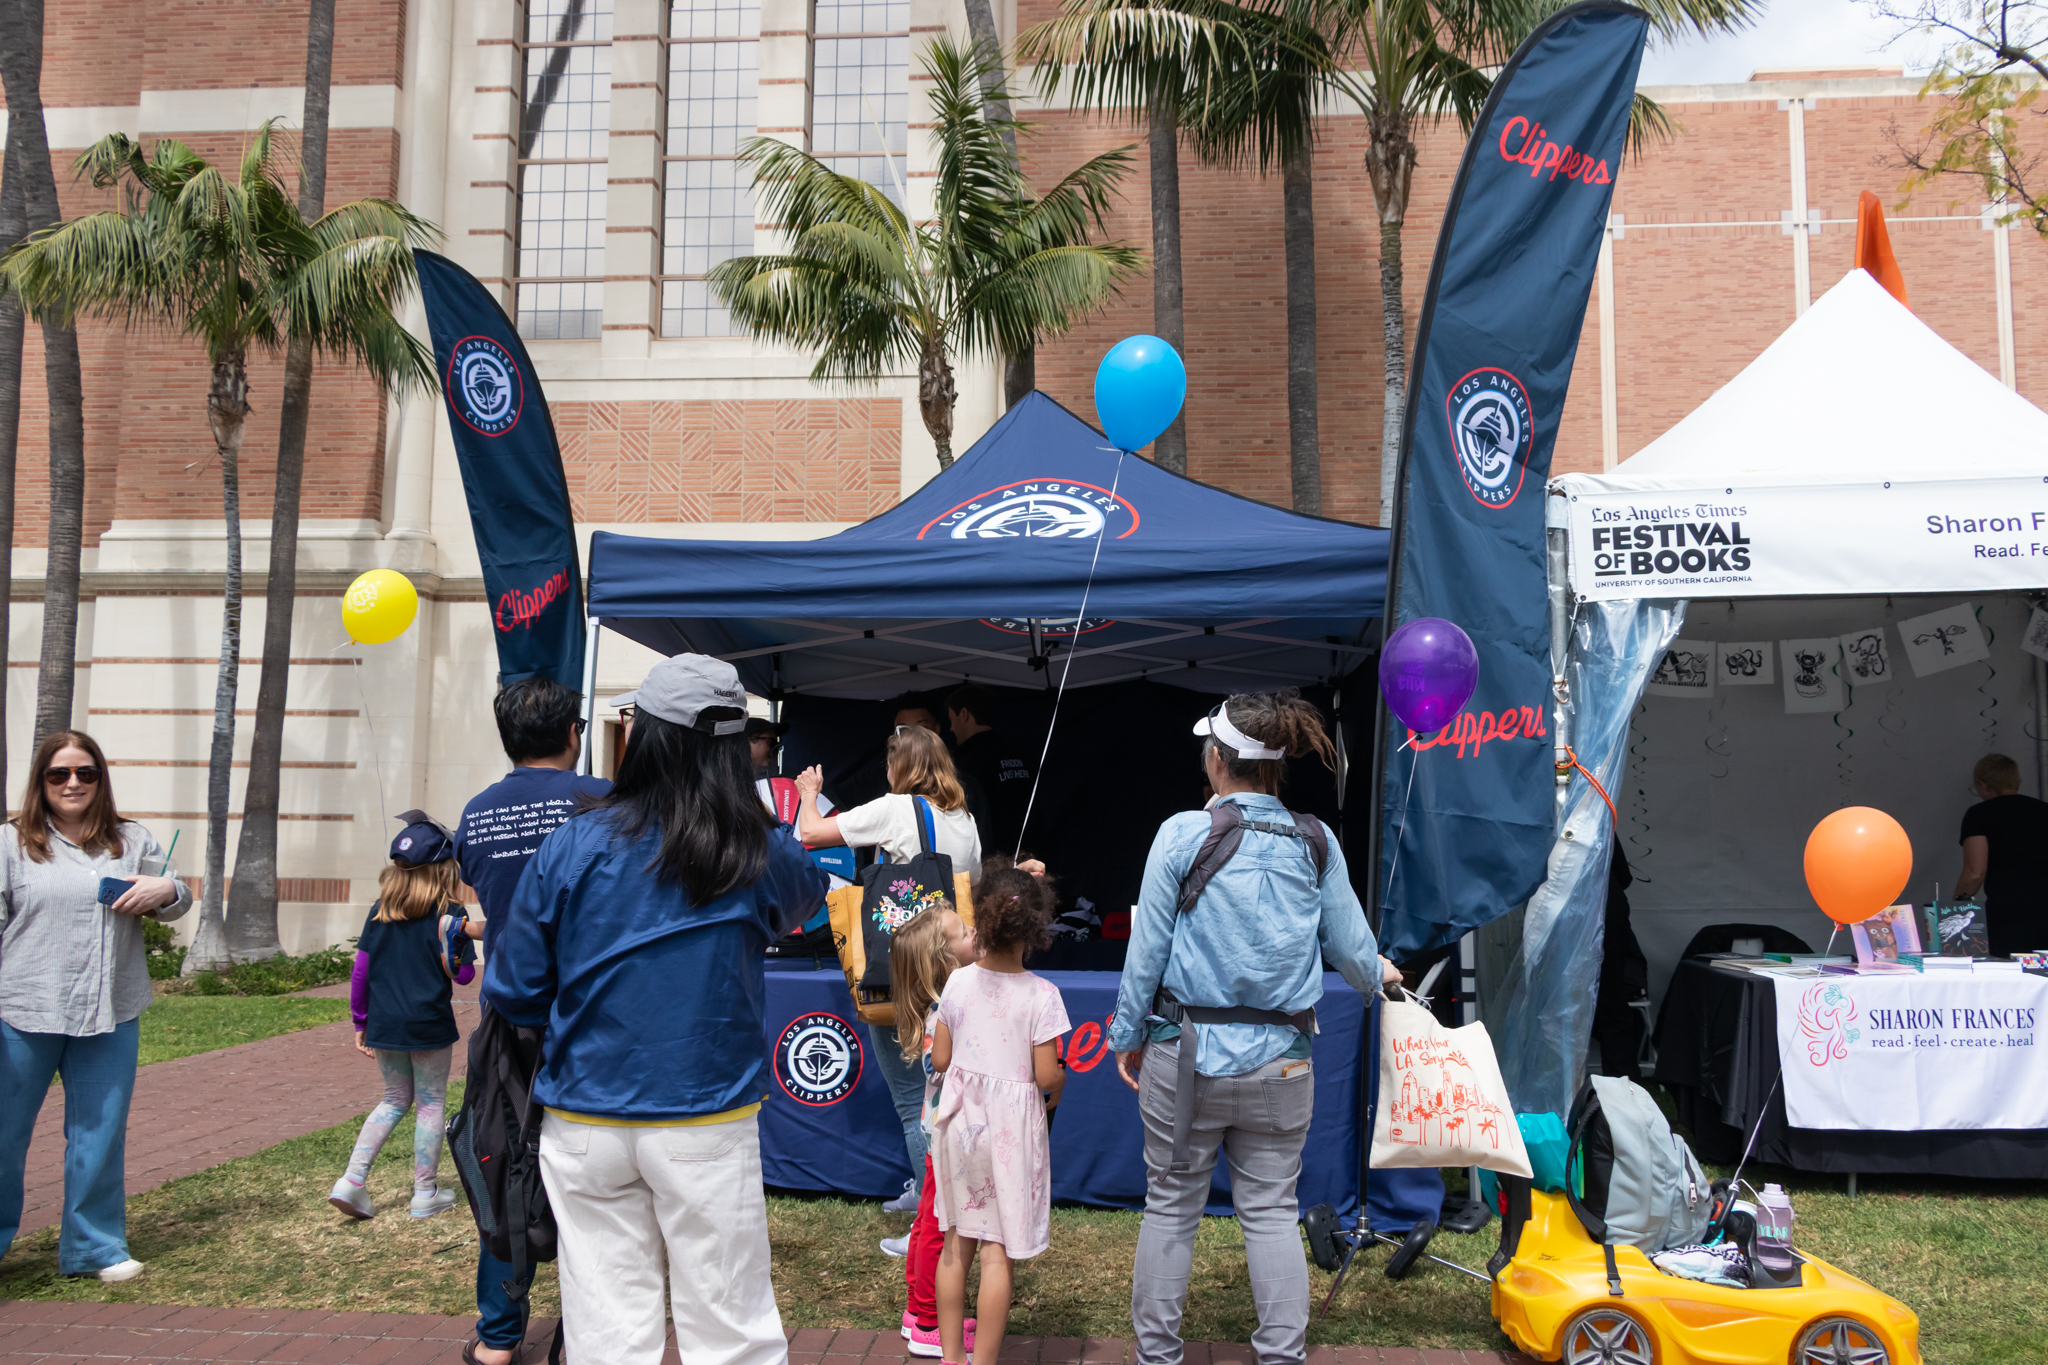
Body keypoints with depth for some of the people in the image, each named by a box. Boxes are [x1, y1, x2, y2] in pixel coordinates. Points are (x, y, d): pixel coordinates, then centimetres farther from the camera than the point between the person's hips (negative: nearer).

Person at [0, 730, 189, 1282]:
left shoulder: (131, 841, 10)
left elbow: (176, 901, 17)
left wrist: (166, 891, -7)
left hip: (110, 1016, 3)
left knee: (100, 1135, 10)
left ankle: (95, 1246, 22)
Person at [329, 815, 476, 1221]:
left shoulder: (379, 912, 3)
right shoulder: (446, 915, -9)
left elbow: (361, 971, 6)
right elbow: (464, 973, -9)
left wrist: (360, 1023, 14)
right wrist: (453, 946, 1)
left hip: (384, 1024, 5)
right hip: (428, 1024, -5)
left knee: (395, 1100, 20)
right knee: (431, 1104, 9)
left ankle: (351, 1180, 9)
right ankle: (426, 1194, 14)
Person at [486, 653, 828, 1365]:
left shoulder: (570, 846, -6)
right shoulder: (760, 855, -7)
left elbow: (511, 992, 0)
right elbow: (809, 894, 18)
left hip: (585, 1129, 1)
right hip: (707, 1127, -1)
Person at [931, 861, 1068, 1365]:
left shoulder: (958, 983, -4)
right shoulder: (1041, 994, -14)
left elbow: (940, 1059, 2)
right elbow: (1046, 1076, -15)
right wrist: (1060, 1082, 7)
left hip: (959, 1120, 4)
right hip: (1012, 1129, -4)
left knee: (957, 1242, 15)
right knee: (998, 1250, 3)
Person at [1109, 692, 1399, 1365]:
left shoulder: (1182, 834, -10)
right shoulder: (1314, 842, -2)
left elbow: (1148, 948, -6)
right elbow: (1350, 946, 5)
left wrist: (1129, 1034, 7)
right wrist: (1377, 974, 28)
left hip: (1189, 1053, -2)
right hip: (1280, 1058, 2)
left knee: (1171, 1204, 12)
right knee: (1271, 1209, 13)